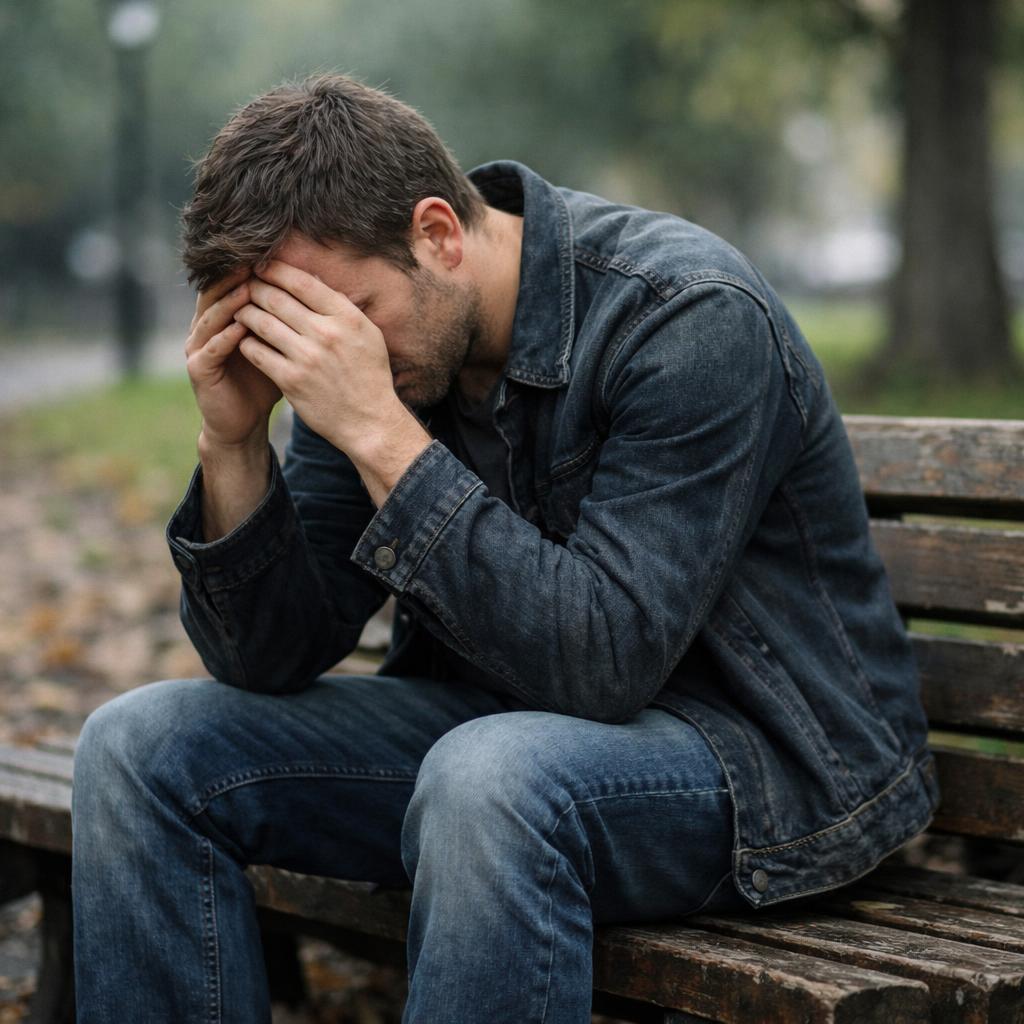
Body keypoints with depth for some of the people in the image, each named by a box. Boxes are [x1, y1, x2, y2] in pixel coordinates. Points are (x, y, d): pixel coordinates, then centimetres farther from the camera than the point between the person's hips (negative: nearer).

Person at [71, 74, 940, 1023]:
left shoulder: (692, 317, -22)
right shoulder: (373, 342, -2)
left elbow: (603, 660, -30)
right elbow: (274, 659, -1)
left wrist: (379, 433, -32)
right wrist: (231, 442, -18)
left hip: (761, 756, -6)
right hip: (497, 725, 7)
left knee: (491, 778, -39)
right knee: (141, 745, -6)